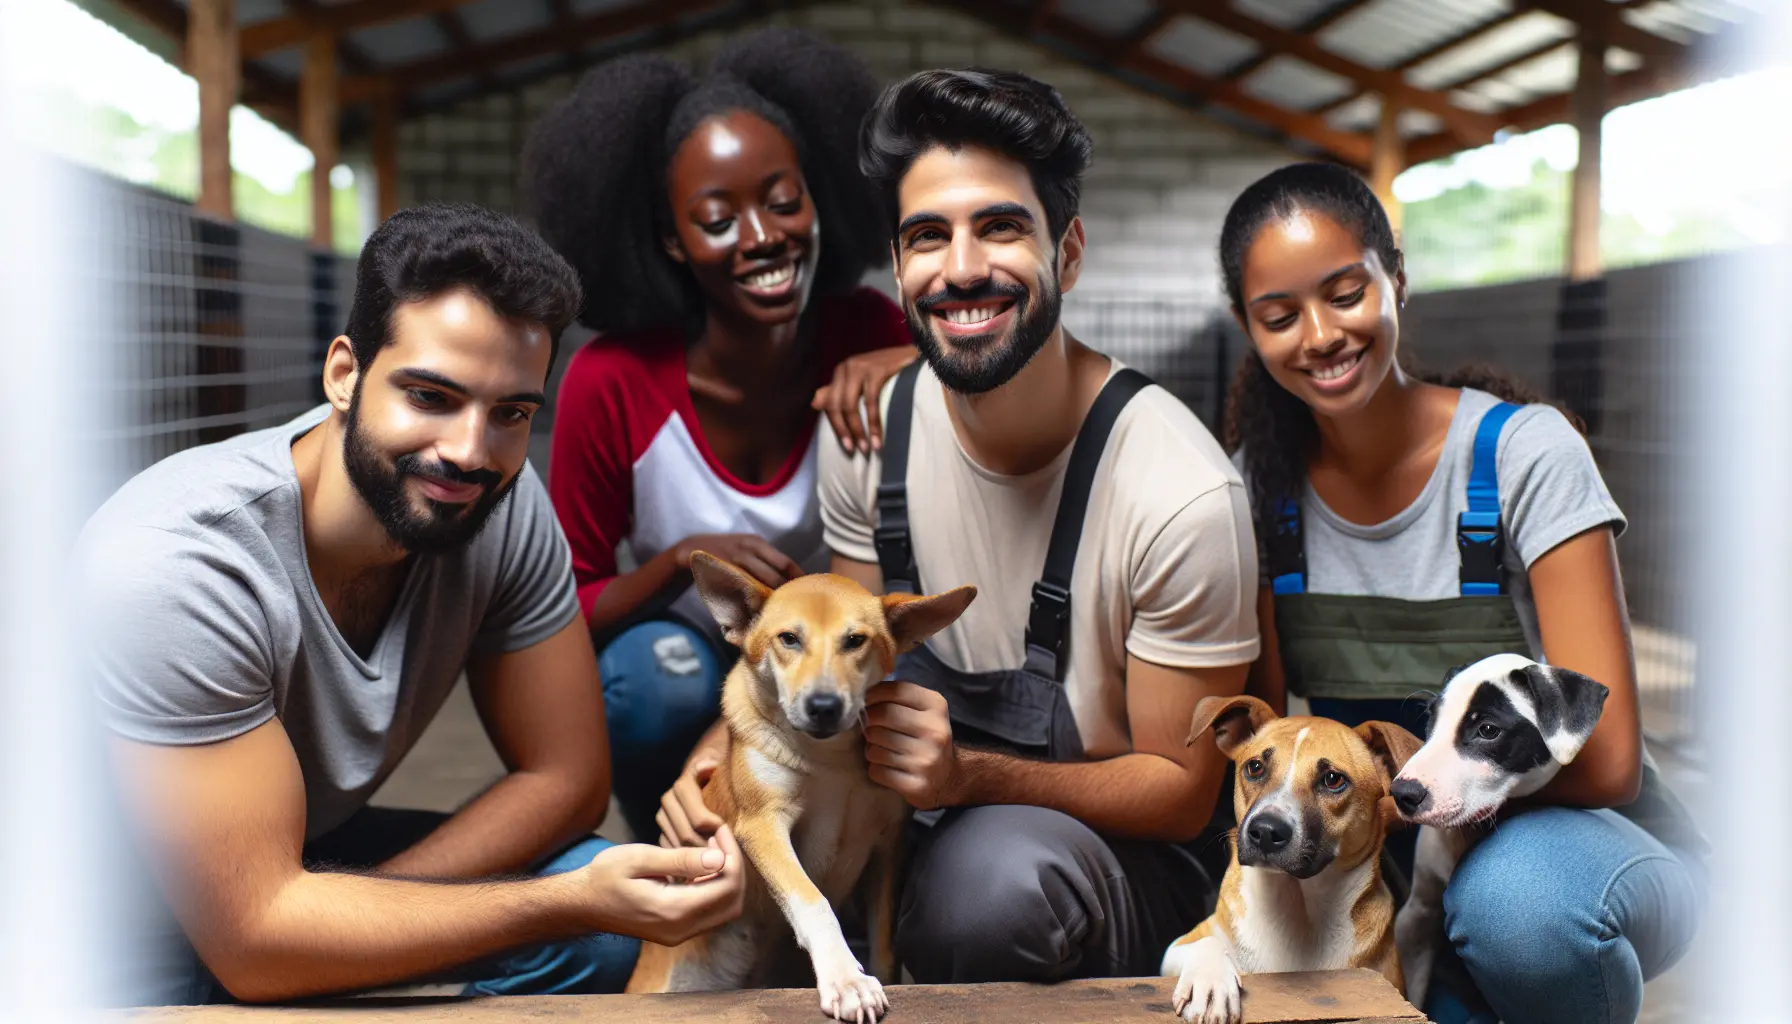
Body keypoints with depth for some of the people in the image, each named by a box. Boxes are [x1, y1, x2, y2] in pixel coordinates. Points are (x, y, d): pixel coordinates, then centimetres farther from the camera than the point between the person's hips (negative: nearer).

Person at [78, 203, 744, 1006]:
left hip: (308, 854, 5)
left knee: (609, 937, -15)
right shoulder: (174, 567, -31)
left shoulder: (502, 503, -16)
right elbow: (254, 941, -30)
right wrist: (578, 900, -34)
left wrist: (344, 910, -21)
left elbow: (566, 776, -9)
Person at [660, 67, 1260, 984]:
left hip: (1119, 858, -4)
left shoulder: (1181, 495, -23)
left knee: (994, 865, -37)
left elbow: (1181, 790, -13)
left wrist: (971, 775, -29)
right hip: (925, 823, 5)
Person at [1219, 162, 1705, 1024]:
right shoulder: (1264, 478, -1)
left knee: (1514, 896, -39)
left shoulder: (1522, 450, -14)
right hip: (1385, 858, 4)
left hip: (1560, 833, -3)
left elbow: (1603, 757, -20)